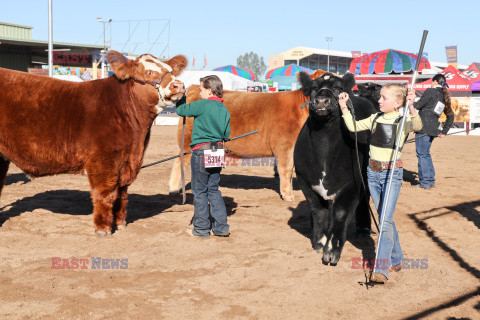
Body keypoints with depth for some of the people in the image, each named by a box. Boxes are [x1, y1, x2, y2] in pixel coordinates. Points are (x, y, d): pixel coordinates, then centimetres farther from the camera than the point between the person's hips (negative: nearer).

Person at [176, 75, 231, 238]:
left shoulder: (202, 105, -12)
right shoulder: (224, 110, 8)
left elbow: (180, 110, -7)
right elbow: (227, 134, 11)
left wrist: (181, 104, 12)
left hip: (201, 152, -7)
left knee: (199, 191, 5)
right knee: (213, 190, 16)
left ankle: (201, 228, 11)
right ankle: (221, 227, 16)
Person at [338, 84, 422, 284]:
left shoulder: (402, 122, -8)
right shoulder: (375, 119, 8)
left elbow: (417, 126, -28)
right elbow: (353, 126, 14)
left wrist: (411, 108, -44)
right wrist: (343, 107, 6)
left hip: (392, 173, -6)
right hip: (373, 172, 6)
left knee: (385, 219, -13)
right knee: (384, 217, 13)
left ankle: (381, 269, -15)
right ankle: (396, 260, 28)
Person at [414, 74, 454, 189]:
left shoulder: (430, 92, -6)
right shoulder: (444, 97, 17)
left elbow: (418, 105, -10)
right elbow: (451, 116, 21)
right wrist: (444, 131, 21)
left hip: (424, 127, -8)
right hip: (433, 130, 8)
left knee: (422, 154, -2)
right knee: (426, 154, 18)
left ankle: (425, 182, -2)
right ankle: (430, 180, 23)